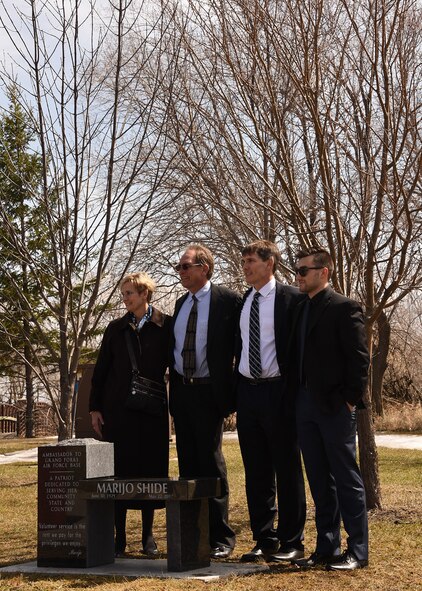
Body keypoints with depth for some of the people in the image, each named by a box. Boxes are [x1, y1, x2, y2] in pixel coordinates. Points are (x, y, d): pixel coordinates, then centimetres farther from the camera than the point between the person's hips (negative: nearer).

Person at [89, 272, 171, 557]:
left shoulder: (166, 326, 1)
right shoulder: (116, 328, 7)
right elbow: (101, 371, 9)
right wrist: (95, 407, 4)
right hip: (118, 409, 1)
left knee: (151, 469, 3)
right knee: (119, 470, 1)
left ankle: (148, 536, 15)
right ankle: (120, 537, 9)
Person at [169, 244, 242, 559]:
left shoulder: (228, 300, -7)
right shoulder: (181, 303, 14)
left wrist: (232, 391, -11)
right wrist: (174, 384, 11)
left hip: (208, 392, -7)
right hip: (181, 391, 7)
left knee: (211, 463, -3)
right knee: (188, 463, 10)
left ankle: (221, 537, 5)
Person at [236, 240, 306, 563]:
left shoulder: (291, 298, -6)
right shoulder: (242, 302, 13)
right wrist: (237, 386, 11)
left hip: (277, 392, -6)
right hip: (247, 390, 6)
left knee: (287, 470, 2)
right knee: (256, 471, 11)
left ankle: (291, 542, 12)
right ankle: (263, 540, 21)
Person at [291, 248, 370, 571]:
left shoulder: (344, 307, -7)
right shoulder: (299, 309, 14)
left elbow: (359, 357, -11)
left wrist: (351, 399, -14)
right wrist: (296, 397, 9)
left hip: (335, 406, -7)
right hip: (306, 405, 7)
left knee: (346, 478, 0)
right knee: (319, 480, 11)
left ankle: (357, 550, 8)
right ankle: (326, 547, 19)